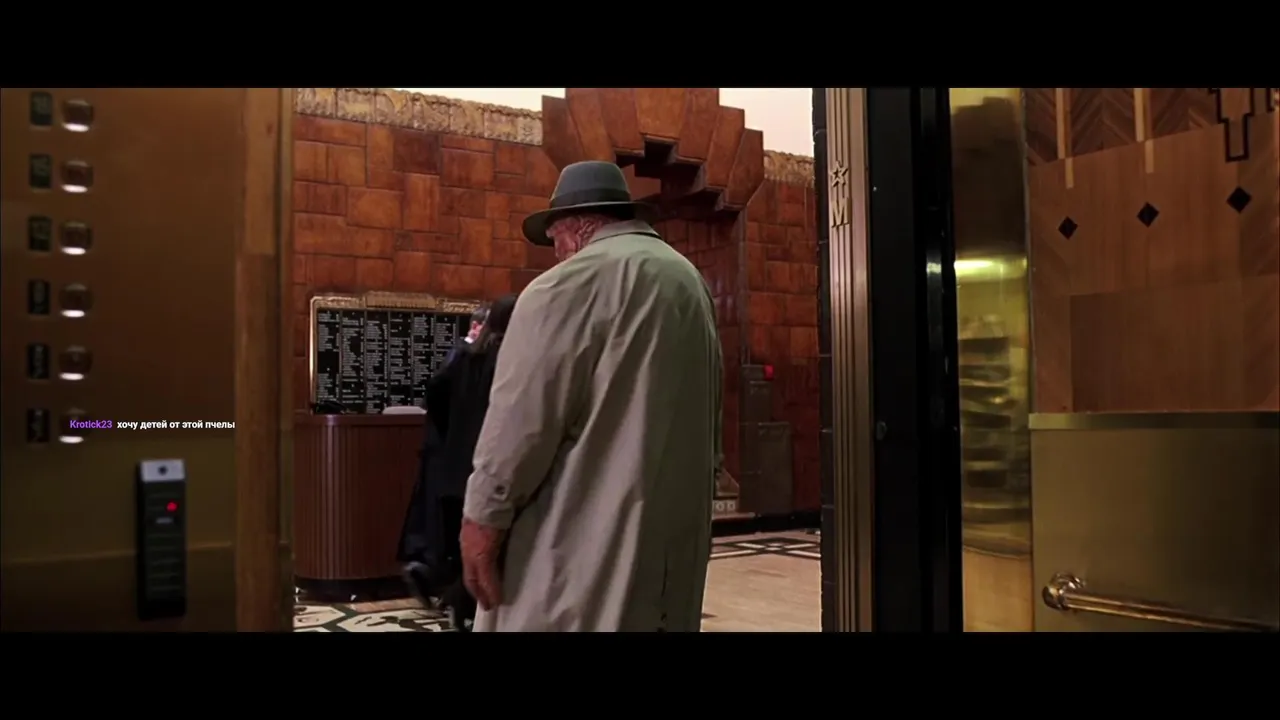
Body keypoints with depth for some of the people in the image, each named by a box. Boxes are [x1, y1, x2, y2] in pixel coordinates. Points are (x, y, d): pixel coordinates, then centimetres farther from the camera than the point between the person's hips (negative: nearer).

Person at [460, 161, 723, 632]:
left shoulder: (575, 282, -11)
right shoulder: (690, 280, 15)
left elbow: (524, 413, -15)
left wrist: (483, 514, -8)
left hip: (589, 531, -8)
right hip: (675, 526, 9)